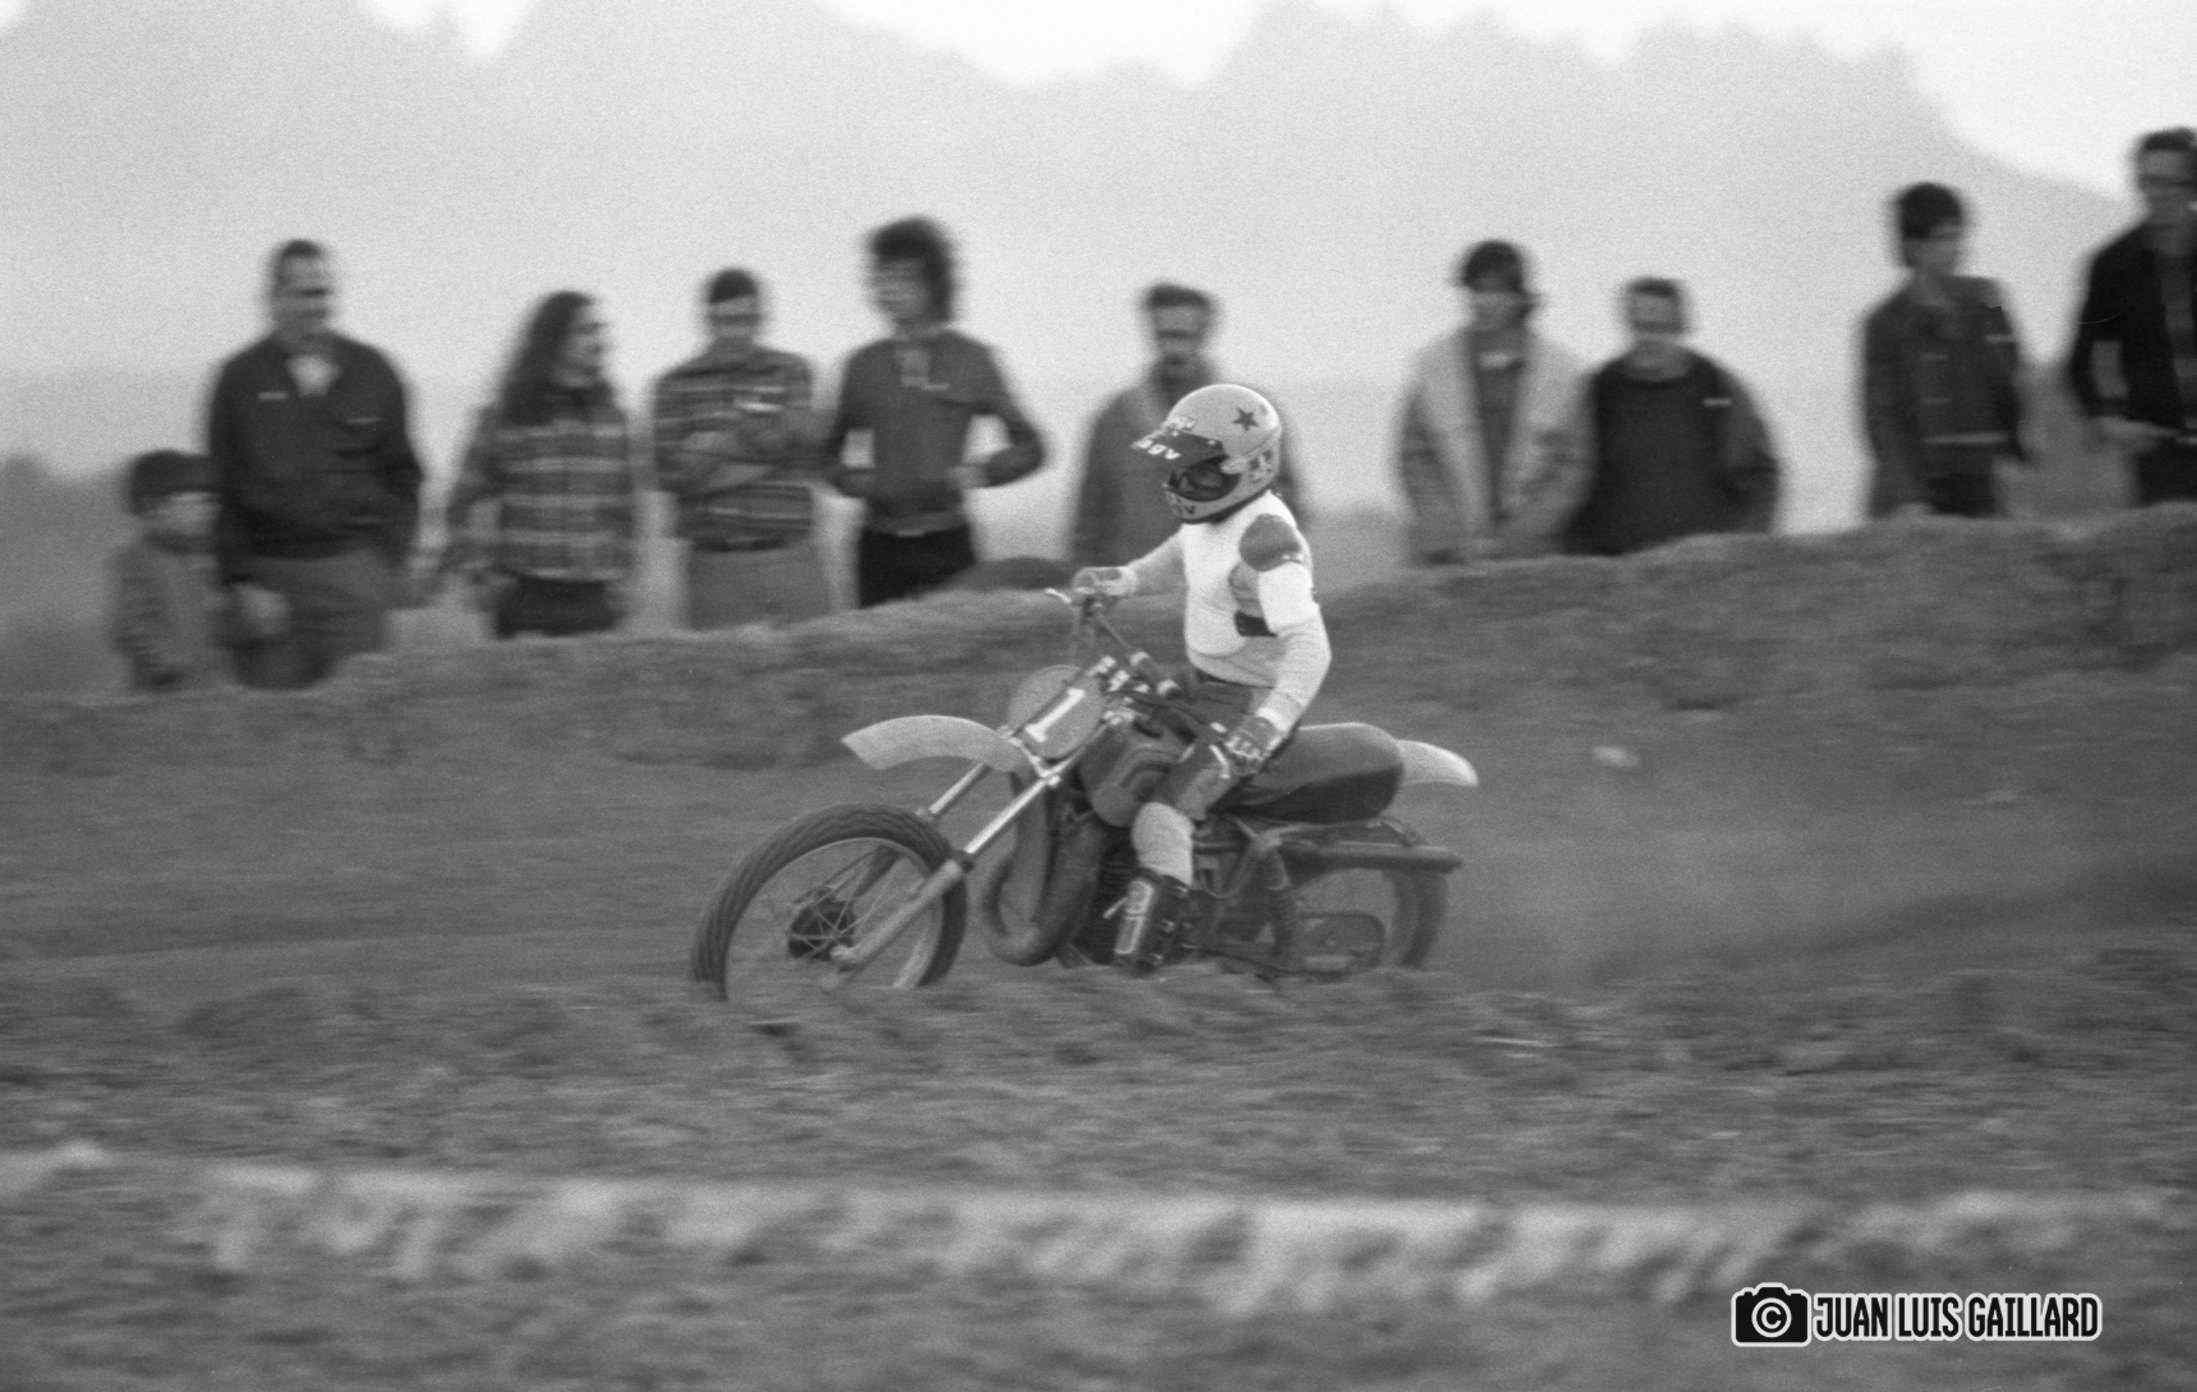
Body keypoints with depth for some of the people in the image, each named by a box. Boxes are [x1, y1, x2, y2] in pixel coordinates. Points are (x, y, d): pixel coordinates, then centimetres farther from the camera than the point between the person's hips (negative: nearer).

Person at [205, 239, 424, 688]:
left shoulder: (372, 373, 10)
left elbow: (402, 475, 15)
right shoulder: (241, 379, 6)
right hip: (271, 572, 0)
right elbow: (222, 491, 5)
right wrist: (244, 582, -3)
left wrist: (390, 560, 3)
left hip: (355, 565, 0)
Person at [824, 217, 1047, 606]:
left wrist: (974, 474, -7)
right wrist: (854, 480, -1)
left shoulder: (970, 360, 4)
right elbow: (830, 452, 19)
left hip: (947, 544, -2)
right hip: (880, 544, 2)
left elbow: (1029, 446, 9)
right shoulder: (865, 365, 11)